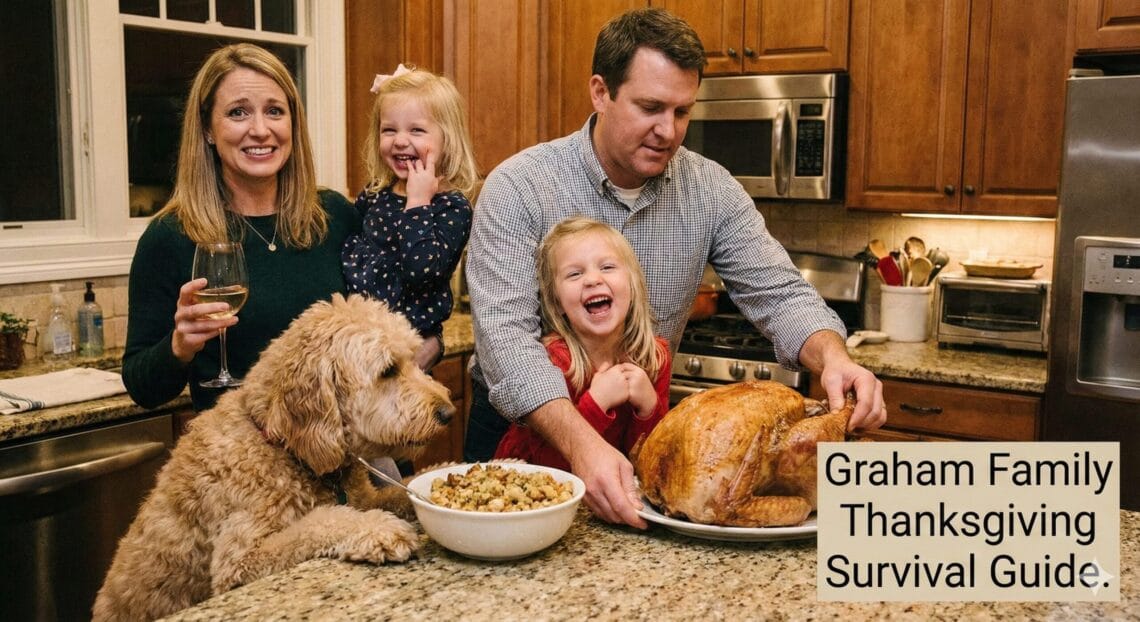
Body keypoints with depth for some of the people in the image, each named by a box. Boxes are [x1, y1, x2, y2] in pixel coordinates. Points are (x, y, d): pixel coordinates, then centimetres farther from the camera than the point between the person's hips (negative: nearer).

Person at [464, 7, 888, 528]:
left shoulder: (712, 191, -6)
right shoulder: (518, 187, -19)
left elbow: (778, 293, -8)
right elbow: (505, 335, -28)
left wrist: (832, 357, -32)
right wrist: (580, 443, -44)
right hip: (523, 424, -2)